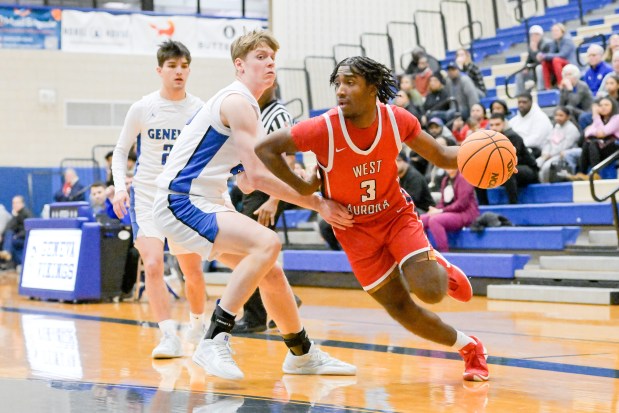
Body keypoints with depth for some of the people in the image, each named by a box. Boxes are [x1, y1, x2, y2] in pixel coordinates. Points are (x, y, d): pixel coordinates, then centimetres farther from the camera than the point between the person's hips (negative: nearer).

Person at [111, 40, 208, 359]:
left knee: (193, 271, 7)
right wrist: (120, 186, -10)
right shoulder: (143, 108, -4)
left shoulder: (200, 110, -2)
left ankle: (198, 324, 34)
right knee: (153, 264, -17)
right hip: (147, 196, -1)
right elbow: (121, 152, 6)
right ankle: (169, 336, -14)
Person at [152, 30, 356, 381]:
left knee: (272, 273, 14)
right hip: (182, 203, -10)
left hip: (209, 204, 10)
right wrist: (318, 204, -16)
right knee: (267, 243, -28)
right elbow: (259, 177, -21)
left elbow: (247, 182, 16)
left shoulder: (246, 106, 17)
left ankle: (303, 354, 32)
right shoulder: (238, 102, -15)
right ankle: (214, 341, -26)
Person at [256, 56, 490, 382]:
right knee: (401, 308, -1)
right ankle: (469, 348, 22)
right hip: (355, 228, -1)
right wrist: (302, 189, -16)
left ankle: (443, 269, 18)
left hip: (396, 213, 1)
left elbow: (440, 156, -3)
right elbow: (265, 149, -17)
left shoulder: (397, 119, -17)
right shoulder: (325, 128, -25)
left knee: (430, 291, -20)